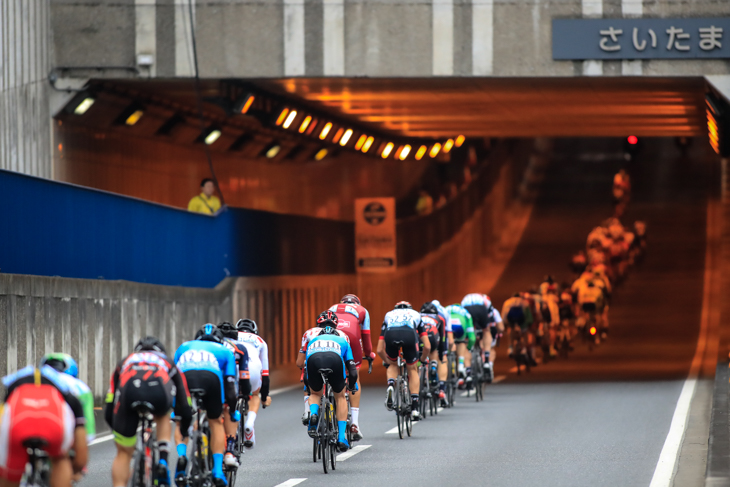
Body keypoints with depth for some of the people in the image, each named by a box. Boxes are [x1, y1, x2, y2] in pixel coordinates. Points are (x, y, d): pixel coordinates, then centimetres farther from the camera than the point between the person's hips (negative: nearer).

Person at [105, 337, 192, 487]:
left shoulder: (125, 362, 43)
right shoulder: (168, 363, 42)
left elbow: (109, 411, 40)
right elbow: (186, 410, 44)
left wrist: (118, 430, 58)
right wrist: (184, 431, 64)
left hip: (129, 390, 0)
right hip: (159, 389, 0)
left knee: (123, 452, 15)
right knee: (163, 417, 38)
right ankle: (163, 461, 21)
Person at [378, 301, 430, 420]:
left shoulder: (389, 315, 42)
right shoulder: (416, 315, 41)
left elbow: (380, 350, 39)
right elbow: (427, 346, 33)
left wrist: (388, 362, 56)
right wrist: (423, 360, 52)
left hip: (390, 334, 1)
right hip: (410, 334, -1)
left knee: (393, 365, 30)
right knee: (412, 370, 20)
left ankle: (390, 385, -2)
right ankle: (414, 408, 15)